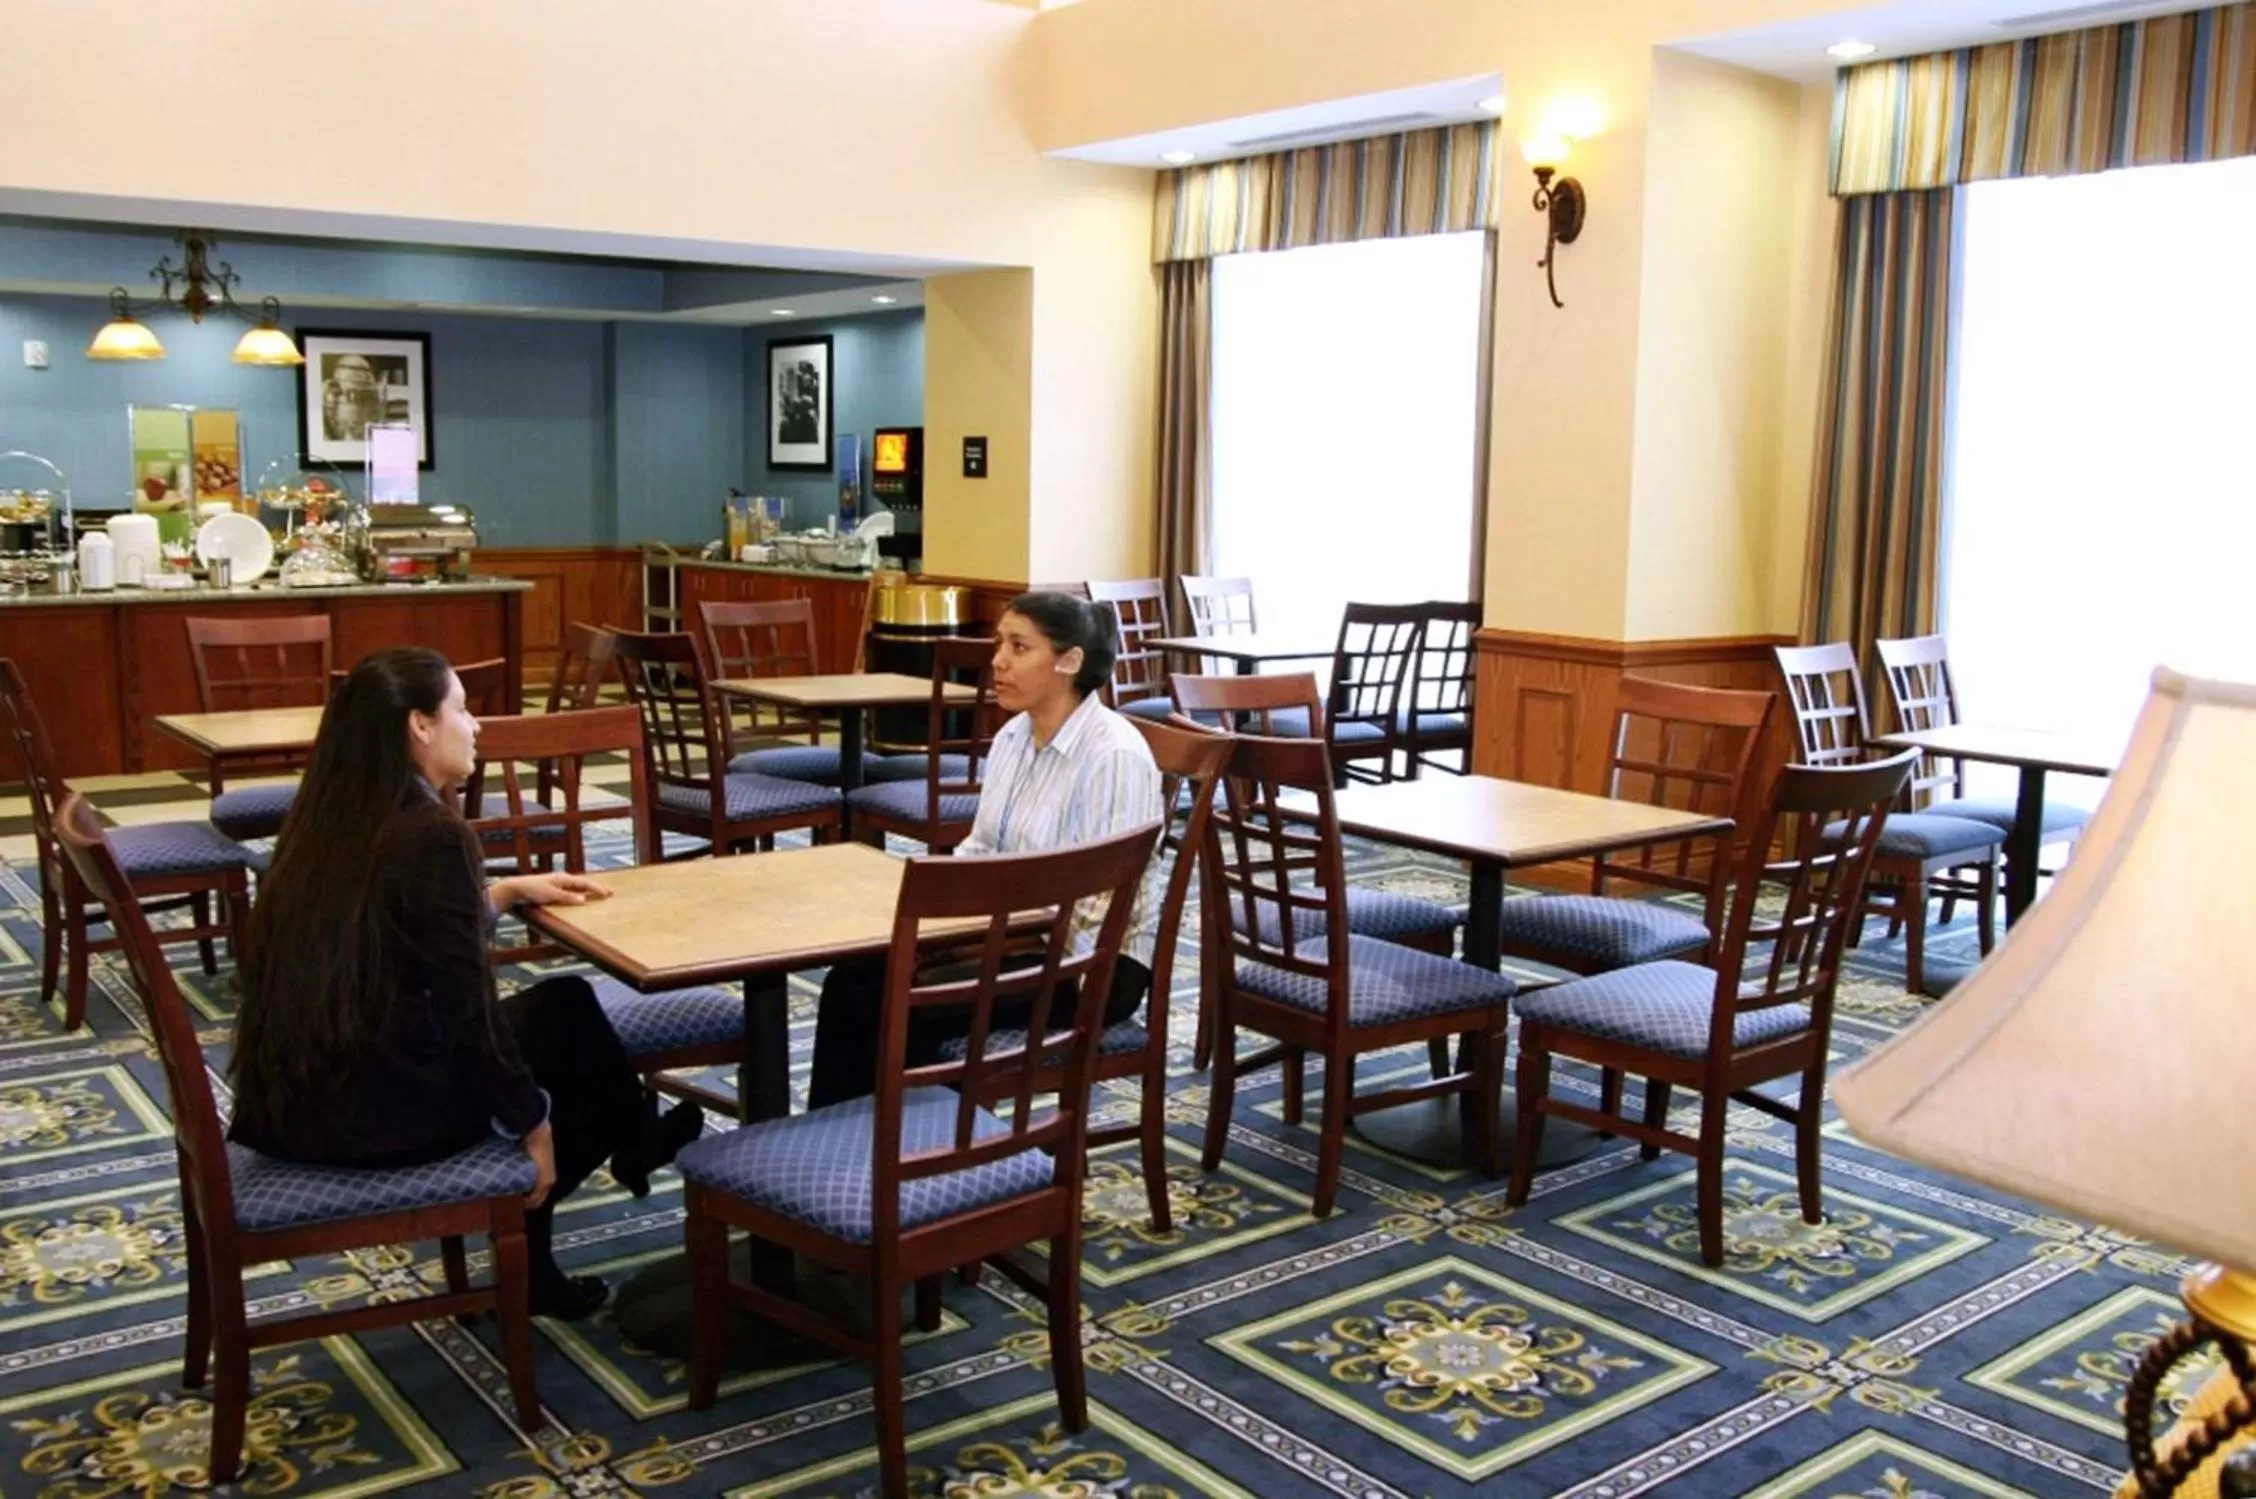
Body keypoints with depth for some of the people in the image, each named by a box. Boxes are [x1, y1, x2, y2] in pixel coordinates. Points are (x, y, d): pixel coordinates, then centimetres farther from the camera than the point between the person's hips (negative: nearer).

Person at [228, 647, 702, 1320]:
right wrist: (532, 1122, -3)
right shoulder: (430, 833, -18)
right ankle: (636, 1147, 38)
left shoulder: (329, 822, 7)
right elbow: (467, 1010, -15)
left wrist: (511, 891, 27)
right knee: (567, 1020, 13)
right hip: (374, 1109, -8)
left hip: (293, 1100, 8)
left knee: (561, 1003, 19)